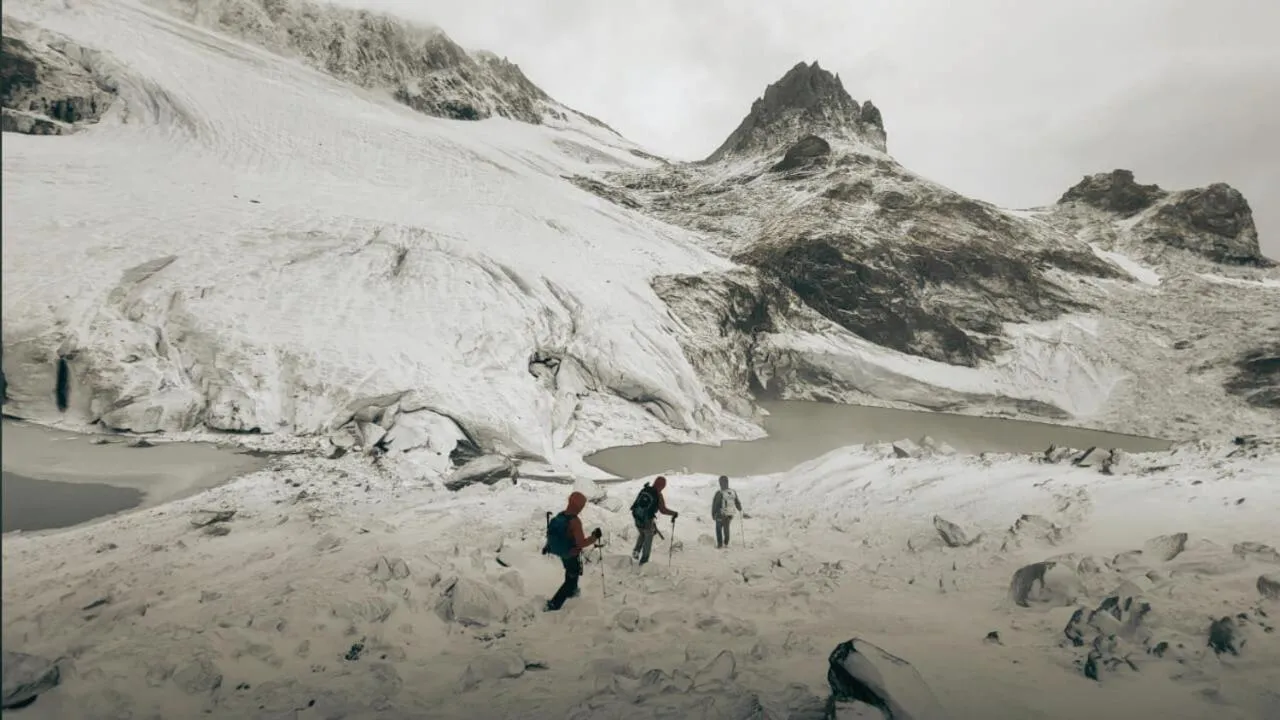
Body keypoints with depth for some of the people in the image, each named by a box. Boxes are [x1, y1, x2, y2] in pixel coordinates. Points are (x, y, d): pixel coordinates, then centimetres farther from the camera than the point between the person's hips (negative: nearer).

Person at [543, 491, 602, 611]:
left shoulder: (559, 516, -9)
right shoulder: (575, 521, -32)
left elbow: (551, 532, 6)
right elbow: (581, 543, -31)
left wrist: (547, 546, 20)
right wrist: (595, 537, -17)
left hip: (562, 553, 8)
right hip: (572, 556, -8)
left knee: (571, 573, 32)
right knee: (572, 579, 11)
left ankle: (571, 591, 55)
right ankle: (554, 604, 11)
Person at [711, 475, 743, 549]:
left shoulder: (719, 493, -20)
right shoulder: (733, 492, -5)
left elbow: (715, 505, -15)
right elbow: (737, 502, 7)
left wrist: (713, 514, -3)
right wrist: (740, 509, 27)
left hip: (721, 515, -4)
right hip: (730, 514, 4)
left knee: (718, 528, 15)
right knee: (726, 528, 22)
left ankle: (720, 544, 13)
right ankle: (726, 544, 25)